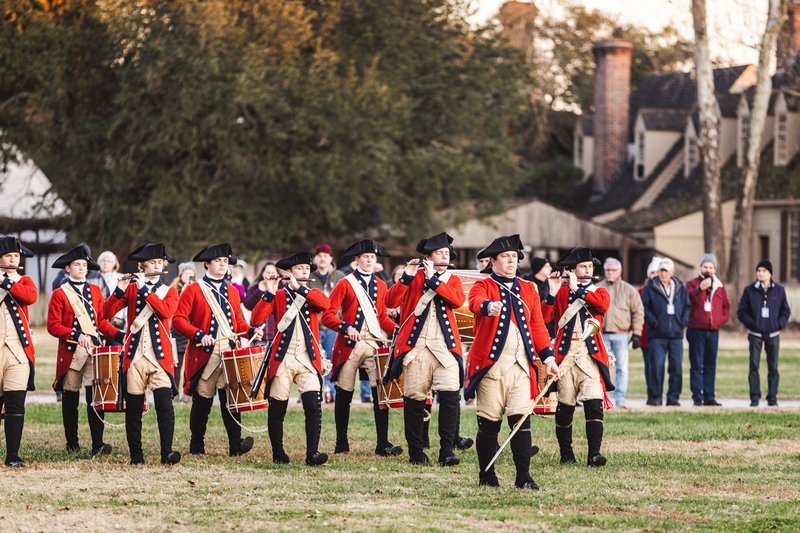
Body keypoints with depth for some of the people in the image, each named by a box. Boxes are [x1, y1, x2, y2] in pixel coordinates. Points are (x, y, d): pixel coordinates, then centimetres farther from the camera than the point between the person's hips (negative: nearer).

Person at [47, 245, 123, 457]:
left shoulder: (95, 290, 14)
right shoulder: (59, 294, 1)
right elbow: (53, 326, -5)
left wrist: (118, 335, 0)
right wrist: (76, 335, -18)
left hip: (95, 349, 2)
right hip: (71, 352, -2)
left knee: (96, 395, -10)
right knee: (70, 399, 5)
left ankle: (98, 443, -14)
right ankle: (72, 443, 17)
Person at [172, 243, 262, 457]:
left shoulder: (232, 291, 17)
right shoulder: (194, 290, 2)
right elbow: (178, 319, -4)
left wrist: (251, 331, 2)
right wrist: (199, 335, -17)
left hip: (230, 353, 3)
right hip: (204, 355, -3)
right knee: (202, 401, 3)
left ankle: (236, 444, -15)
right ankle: (197, 445, 15)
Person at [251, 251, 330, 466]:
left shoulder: (314, 294, 13)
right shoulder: (278, 296, 7)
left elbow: (325, 304, -12)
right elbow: (257, 319, -7)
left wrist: (299, 288, -17)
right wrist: (269, 294, -15)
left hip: (308, 360, 1)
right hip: (282, 360, -1)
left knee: (313, 406, -13)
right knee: (277, 409, 2)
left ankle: (312, 453, -15)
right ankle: (278, 454, 15)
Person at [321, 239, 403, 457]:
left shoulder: (380, 285, 13)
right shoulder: (345, 285, -1)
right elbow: (327, 316, -6)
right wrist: (346, 327, -23)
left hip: (375, 344, 3)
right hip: (349, 346, -3)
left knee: (381, 392, -9)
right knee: (344, 395, 4)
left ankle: (383, 444, -8)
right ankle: (341, 443, 15)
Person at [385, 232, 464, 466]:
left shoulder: (452, 280, 16)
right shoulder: (414, 277, 9)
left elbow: (458, 300, -6)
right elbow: (391, 301, -4)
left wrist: (433, 280, -10)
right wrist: (407, 277, -15)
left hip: (445, 348, 1)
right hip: (416, 347, -1)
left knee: (450, 395, -15)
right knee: (414, 399, 0)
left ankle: (447, 451, -14)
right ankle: (416, 453, 9)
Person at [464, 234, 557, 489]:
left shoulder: (528, 289, 17)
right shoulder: (483, 286, 3)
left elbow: (538, 325, 15)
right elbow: (475, 303, -21)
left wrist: (548, 356, 4)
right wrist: (489, 306, -44)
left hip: (521, 365, 3)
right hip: (490, 364, -3)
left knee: (521, 419, -5)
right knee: (489, 422, 1)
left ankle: (523, 476, -4)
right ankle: (486, 475, 11)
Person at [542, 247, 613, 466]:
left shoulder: (599, 292, 12)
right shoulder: (561, 292, 10)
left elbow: (603, 304, -12)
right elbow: (544, 317, -2)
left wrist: (577, 289, -12)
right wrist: (552, 294, -14)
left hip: (590, 357, 0)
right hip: (564, 355, 0)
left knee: (594, 405, -14)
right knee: (564, 407, 4)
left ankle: (594, 453, -19)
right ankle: (566, 454, 15)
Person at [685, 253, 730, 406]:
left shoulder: (719, 286, 14)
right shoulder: (692, 283, 1)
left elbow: (726, 306, 21)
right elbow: (689, 298, -20)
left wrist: (722, 319, 3)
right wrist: (700, 289, -37)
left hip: (713, 331, 4)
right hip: (696, 329, -4)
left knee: (711, 366, 7)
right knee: (697, 365, -4)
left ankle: (709, 397, 10)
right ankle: (697, 397, -4)